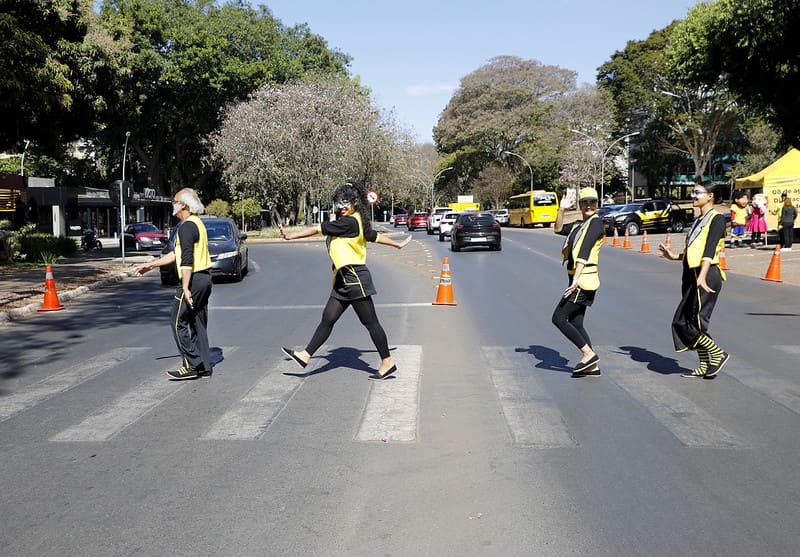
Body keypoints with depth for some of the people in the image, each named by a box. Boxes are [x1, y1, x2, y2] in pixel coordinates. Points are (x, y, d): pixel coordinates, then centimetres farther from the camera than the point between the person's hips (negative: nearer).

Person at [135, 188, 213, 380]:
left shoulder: (187, 226, -14)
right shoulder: (197, 223, 18)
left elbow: (187, 259, -23)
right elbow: (176, 253, 23)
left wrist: (185, 288, -26)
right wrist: (151, 265, 26)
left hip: (193, 279, -10)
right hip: (205, 278, 10)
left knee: (179, 322, -2)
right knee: (198, 323, 13)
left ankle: (192, 365, -2)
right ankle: (204, 366, 16)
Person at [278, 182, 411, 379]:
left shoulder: (348, 222, -16)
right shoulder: (358, 222, 13)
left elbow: (318, 229, -15)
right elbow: (375, 236, 25)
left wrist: (290, 235, -9)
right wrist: (398, 244, 40)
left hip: (355, 279, -10)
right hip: (344, 281, 10)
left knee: (370, 322, -2)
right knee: (328, 318, 7)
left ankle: (387, 363, 7)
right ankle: (305, 355, 9)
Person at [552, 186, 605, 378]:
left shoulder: (596, 222, -9)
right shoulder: (579, 225, 17)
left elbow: (584, 251, -19)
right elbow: (558, 229, 20)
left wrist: (576, 279, -26)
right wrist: (562, 209, 6)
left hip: (583, 280, -9)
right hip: (577, 280, 9)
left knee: (558, 318, -7)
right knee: (576, 324, 10)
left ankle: (588, 353, -2)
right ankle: (592, 366, 13)